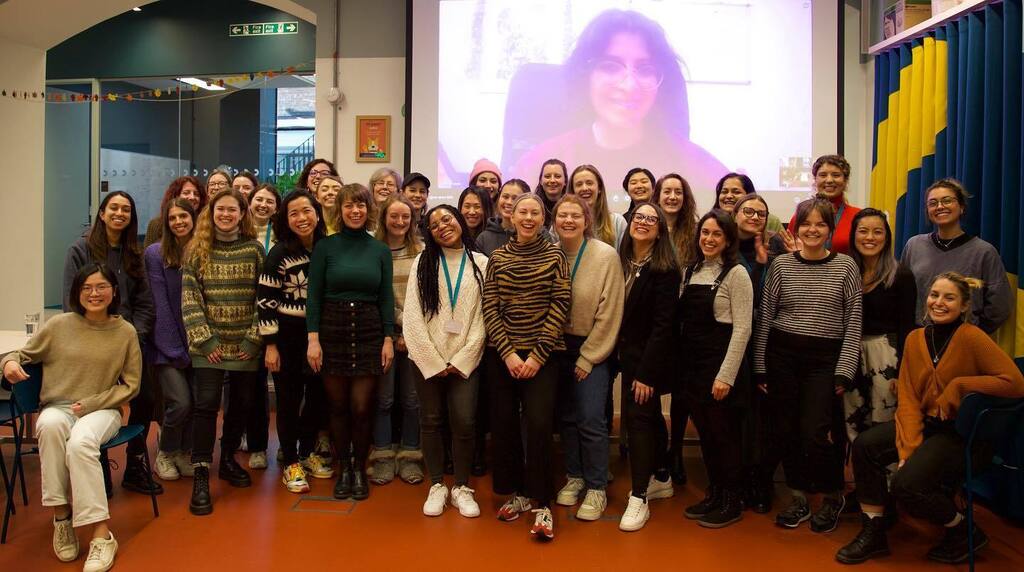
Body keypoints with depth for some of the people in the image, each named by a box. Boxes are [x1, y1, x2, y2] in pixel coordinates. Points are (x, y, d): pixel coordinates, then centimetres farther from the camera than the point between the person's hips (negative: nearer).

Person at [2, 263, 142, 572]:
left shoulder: (126, 332, 1)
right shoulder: (60, 325, 2)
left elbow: (130, 385, 5)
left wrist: (90, 403, -7)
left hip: (102, 409, -1)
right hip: (57, 407, 1)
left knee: (80, 442, -36)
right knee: (50, 425, -37)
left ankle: (102, 536, -33)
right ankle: (61, 516, -25)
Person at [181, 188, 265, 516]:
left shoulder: (254, 250, 3)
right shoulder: (197, 250, 3)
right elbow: (189, 299, -2)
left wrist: (254, 339, -7)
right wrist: (204, 339, -10)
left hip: (245, 346, 1)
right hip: (209, 346, -1)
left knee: (241, 404, 9)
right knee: (206, 404, -9)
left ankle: (228, 459, 30)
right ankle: (200, 476, -3)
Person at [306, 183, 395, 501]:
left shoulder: (380, 250, 5)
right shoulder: (325, 247, 0)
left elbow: (386, 297, 6)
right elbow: (314, 295, -1)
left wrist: (389, 339, 0)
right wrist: (313, 338, -8)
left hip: (369, 332, 1)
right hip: (331, 331, 0)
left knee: (362, 408, -2)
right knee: (338, 406, 6)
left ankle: (360, 469, 18)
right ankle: (343, 468, 23)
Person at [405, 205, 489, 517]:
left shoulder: (481, 263, 4)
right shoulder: (423, 262, 4)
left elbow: (483, 316, 1)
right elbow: (413, 316, -1)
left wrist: (462, 360, -8)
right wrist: (433, 361, -8)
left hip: (465, 360, -1)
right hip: (427, 359, 1)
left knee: (464, 423, -7)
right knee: (431, 420, 5)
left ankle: (461, 487, 11)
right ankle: (436, 486, 20)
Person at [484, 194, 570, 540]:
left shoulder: (555, 257, 2)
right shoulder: (497, 258, 7)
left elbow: (559, 306, -4)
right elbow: (490, 308, 1)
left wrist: (538, 355, -11)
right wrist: (508, 352, -10)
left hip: (542, 355, -2)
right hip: (502, 354, 3)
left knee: (538, 424, -11)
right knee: (503, 424, 6)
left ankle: (541, 504, 2)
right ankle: (515, 493, 24)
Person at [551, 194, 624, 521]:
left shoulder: (606, 256, -11)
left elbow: (609, 314, -11)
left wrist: (587, 357, -10)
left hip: (592, 349, -3)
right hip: (558, 346, 4)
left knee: (591, 419, -7)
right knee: (566, 416, 11)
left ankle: (596, 488, 9)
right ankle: (574, 476, 28)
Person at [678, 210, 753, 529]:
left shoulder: (736, 274, -8)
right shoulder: (690, 272, 10)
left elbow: (742, 328, -13)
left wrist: (726, 375, -17)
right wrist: (681, 365, 6)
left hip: (720, 364, -6)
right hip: (691, 364, 6)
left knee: (725, 434, 4)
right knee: (705, 433, 13)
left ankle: (732, 502, 17)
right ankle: (714, 494, 27)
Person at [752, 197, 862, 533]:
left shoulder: (845, 266, 1)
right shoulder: (781, 265, 4)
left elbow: (854, 323, 0)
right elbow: (765, 317, 5)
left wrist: (844, 372, -6)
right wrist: (760, 367, 2)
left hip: (825, 359, -2)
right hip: (782, 355, 2)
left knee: (816, 434, -9)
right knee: (785, 432, 5)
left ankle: (833, 497, 18)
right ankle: (799, 498, 25)